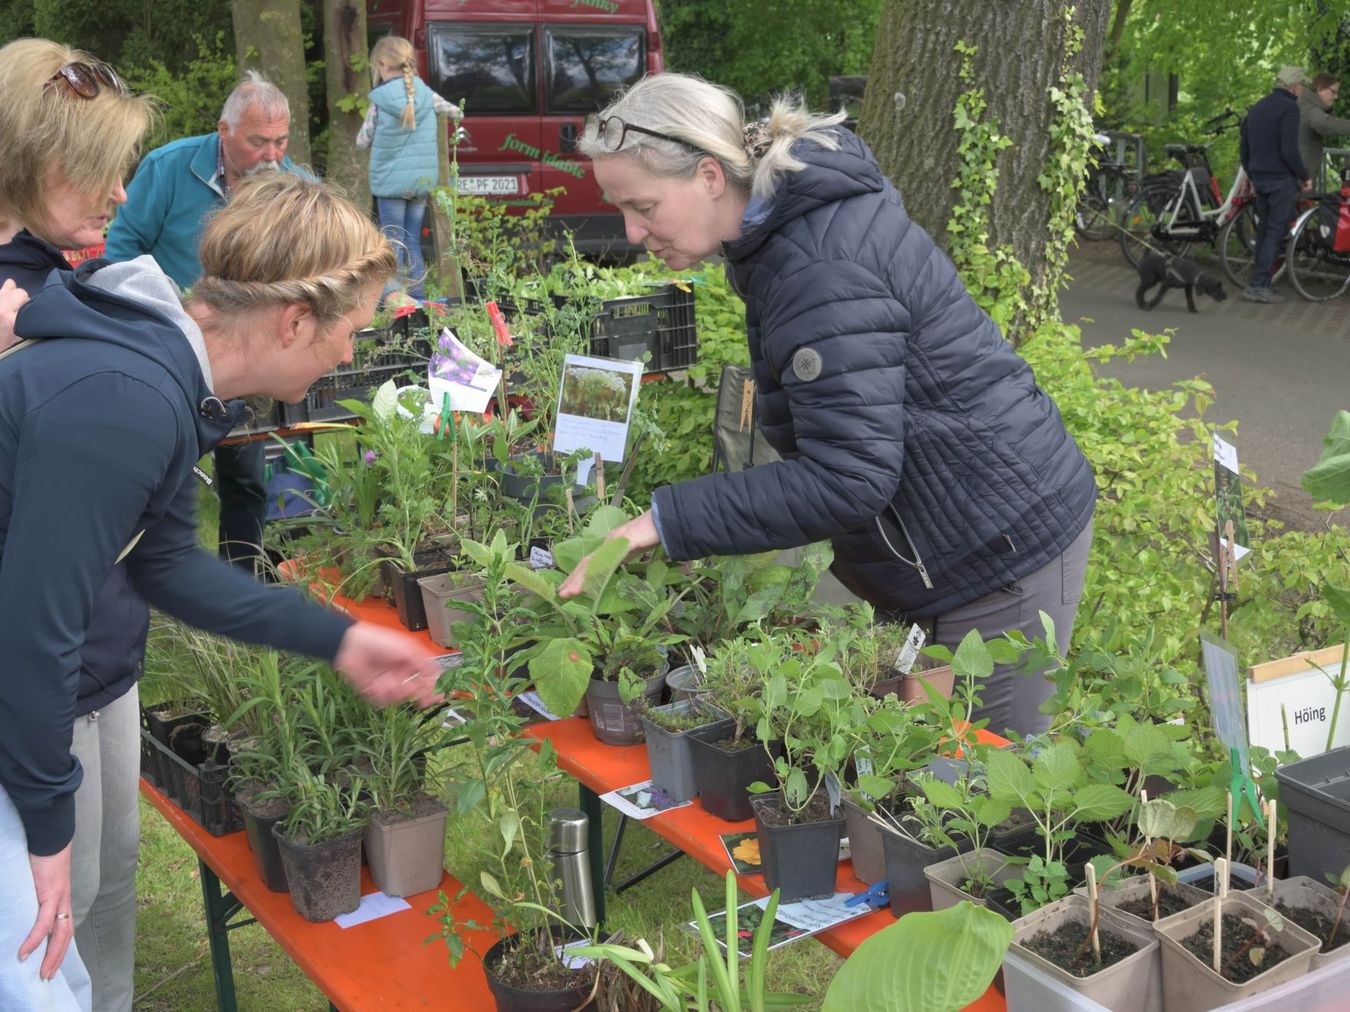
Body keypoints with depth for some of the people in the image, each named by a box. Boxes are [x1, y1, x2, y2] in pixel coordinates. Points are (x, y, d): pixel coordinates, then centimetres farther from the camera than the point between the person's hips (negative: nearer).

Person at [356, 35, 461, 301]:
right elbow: (455, 112, 14)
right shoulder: (426, 94, 0)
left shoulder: (379, 100, -9)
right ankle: (418, 297, 13)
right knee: (412, 241, 12)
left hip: (391, 180, -4)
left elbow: (362, 142, -3)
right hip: (422, 180, 4)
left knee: (394, 243, 1)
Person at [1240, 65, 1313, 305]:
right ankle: (1258, 285, -11)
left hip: (1260, 178, 8)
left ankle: (1260, 282, 17)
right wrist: (1305, 176, -8)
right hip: (1282, 179, -8)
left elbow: (1244, 149, 18)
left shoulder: (1256, 108, 13)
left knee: (1264, 230, 14)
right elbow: (1289, 151, -20)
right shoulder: (1289, 108, -13)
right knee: (1276, 232, -6)